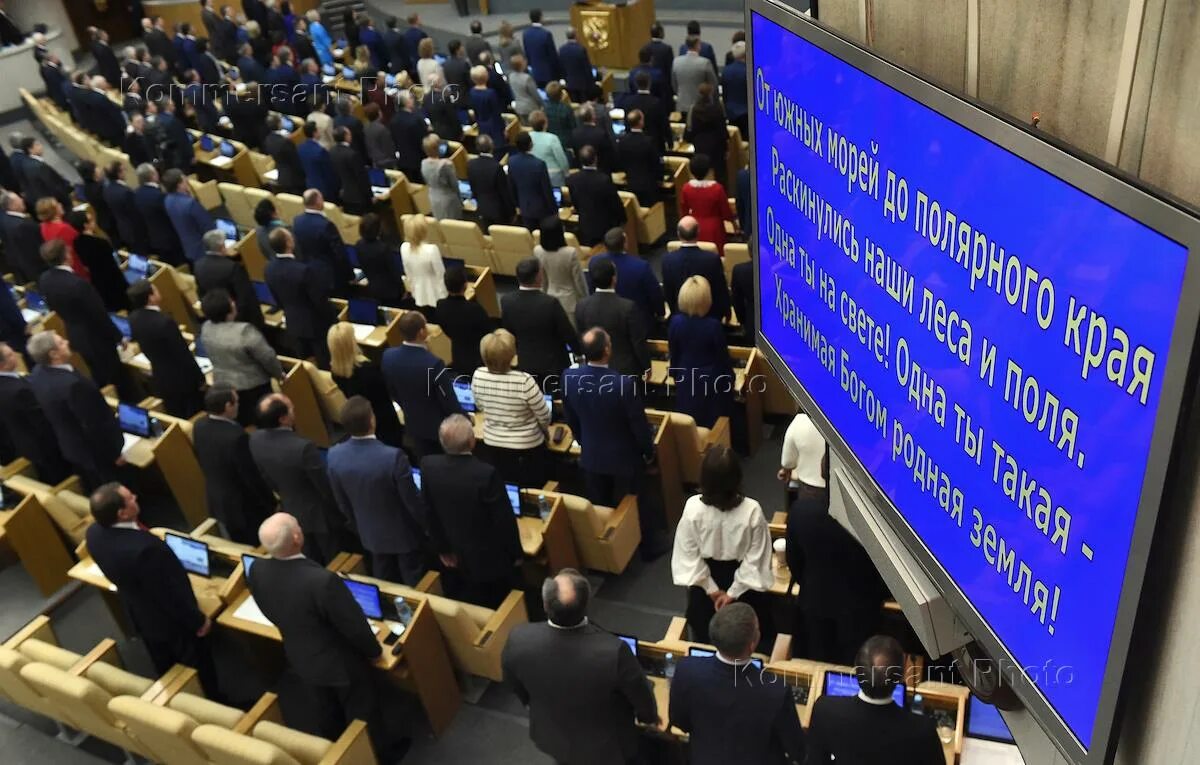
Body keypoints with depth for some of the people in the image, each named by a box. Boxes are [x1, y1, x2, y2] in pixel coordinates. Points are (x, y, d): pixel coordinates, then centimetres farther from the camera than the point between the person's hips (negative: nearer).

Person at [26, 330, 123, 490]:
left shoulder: (37, 373, -9)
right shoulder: (72, 384, -37)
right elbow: (95, 426, -28)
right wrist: (114, 453, -15)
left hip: (69, 447, 8)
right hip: (95, 453, -8)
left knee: (94, 493, 27)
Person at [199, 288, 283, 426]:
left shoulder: (205, 329, -7)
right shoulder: (244, 331, -29)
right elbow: (267, 357, -21)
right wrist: (278, 373, -3)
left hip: (223, 385, 6)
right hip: (253, 386, -6)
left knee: (242, 425, 21)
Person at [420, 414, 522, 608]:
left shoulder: (428, 466, -15)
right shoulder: (487, 473, -31)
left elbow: (430, 514, -2)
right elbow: (504, 520, -19)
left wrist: (442, 548, 13)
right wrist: (515, 553, -2)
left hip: (454, 555, 5)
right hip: (490, 559, -5)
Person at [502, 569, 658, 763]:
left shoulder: (519, 640, -31)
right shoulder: (613, 651, -40)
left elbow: (515, 685, -7)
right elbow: (640, 693, -18)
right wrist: (649, 717, 5)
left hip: (551, 737, 2)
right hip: (606, 746, -2)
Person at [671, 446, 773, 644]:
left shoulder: (693, 507, -24)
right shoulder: (752, 510, -27)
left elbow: (689, 554, -15)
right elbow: (755, 558, -19)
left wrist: (711, 589, -6)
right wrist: (733, 592, -10)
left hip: (704, 579, 1)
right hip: (742, 581, -1)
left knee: (704, 639, 25)